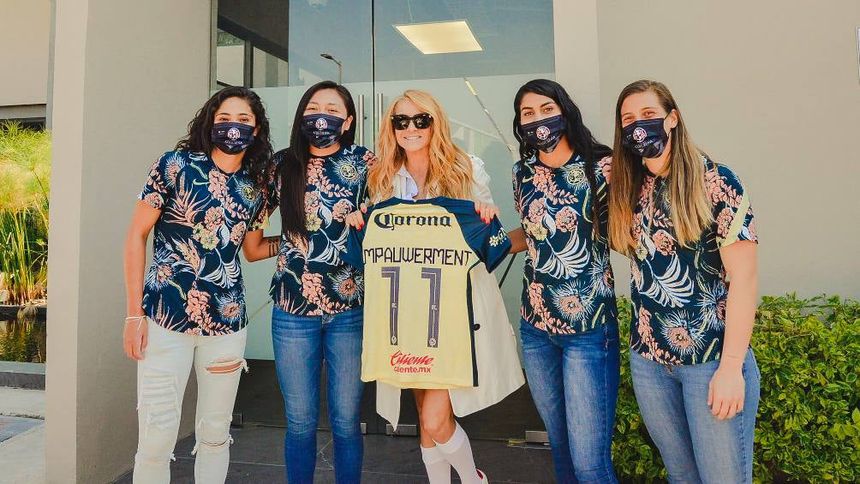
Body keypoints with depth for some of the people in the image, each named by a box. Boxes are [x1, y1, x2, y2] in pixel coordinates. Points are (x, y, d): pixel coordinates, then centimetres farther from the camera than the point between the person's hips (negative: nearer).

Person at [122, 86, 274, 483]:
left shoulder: (256, 186, 7)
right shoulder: (175, 165, -4)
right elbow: (136, 236, -2)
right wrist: (134, 313, -6)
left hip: (226, 321, 4)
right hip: (165, 317, -3)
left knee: (215, 433, 14)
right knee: (156, 437, 2)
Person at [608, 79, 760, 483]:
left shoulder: (715, 181, -11)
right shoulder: (629, 189, 4)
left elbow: (743, 277, -14)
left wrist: (732, 366, -17)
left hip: (713, 358, -5)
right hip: (648, 358, 5)